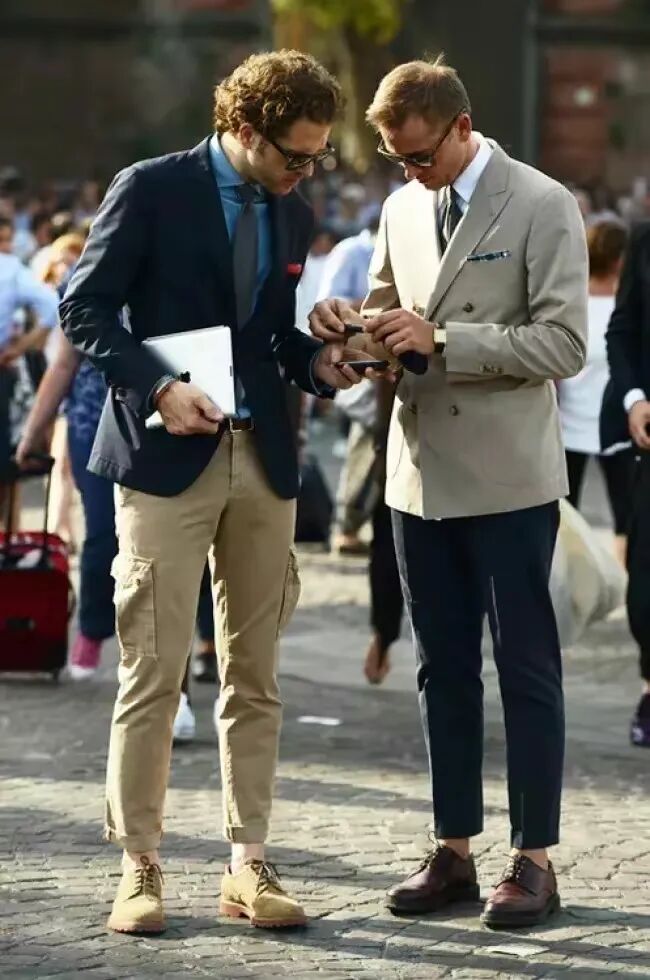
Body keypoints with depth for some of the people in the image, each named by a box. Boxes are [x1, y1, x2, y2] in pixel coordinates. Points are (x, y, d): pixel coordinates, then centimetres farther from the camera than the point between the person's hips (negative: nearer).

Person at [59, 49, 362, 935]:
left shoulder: (291, 214, 13)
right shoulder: (151, 189, -5)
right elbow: (85, 309, -6)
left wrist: (315, 361, 2)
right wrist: (157, 388, -18)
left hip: (263, 461, 6)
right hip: (167, 457, -5)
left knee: (254, 678, 5)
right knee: (153, 674, -6)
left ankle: (248, 865, 9)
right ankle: (139, 868, 1)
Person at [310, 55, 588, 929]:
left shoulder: (542, 207, -9)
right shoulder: (402, 209, 11)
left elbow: (564, 345, -15)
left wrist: (442, 339, -20)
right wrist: (356, 333, -1)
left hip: (508, 479, -6)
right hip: (422, 474, 6)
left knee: (526, 668, 0)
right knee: (443, 671, 11)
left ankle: (534, 860, 5)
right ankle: (453, 853, 18)